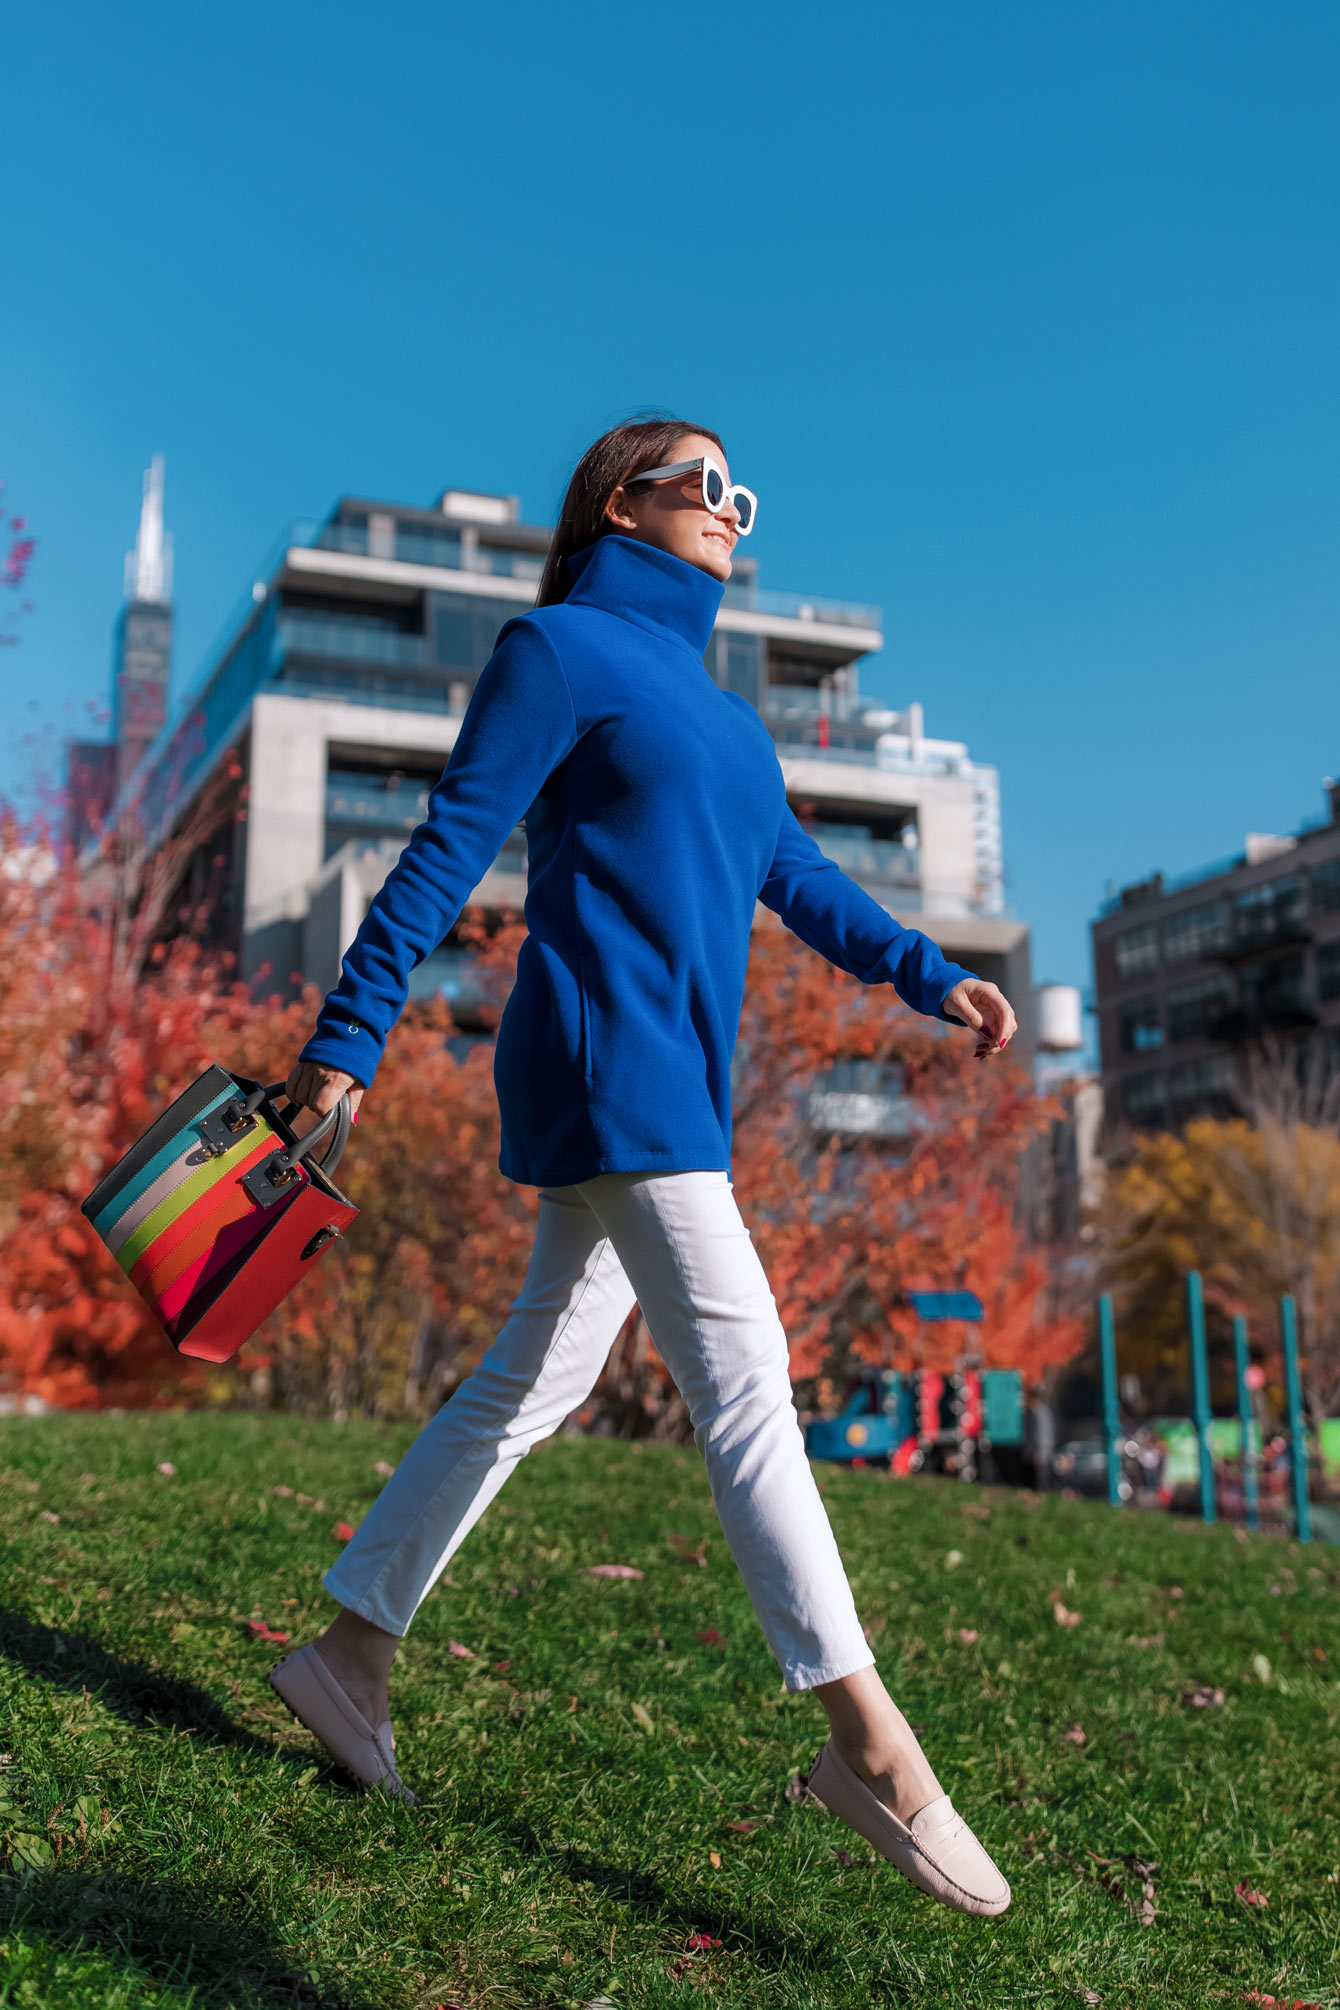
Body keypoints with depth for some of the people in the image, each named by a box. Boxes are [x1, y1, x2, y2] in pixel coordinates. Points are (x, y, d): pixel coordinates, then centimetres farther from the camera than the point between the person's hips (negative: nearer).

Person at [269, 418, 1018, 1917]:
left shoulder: (720, 714, 24)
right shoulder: (562, 647, -1)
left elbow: (798, 882, 23)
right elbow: (447, 851, -7)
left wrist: (929, 978, 9)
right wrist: (347, 1040, -11)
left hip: (678, 1088, 9)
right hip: (606, 1063, -9)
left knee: (528, 1385, 11)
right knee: (744, 1381, -11)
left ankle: (351, 1652, 23)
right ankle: (868, 1740, -5)